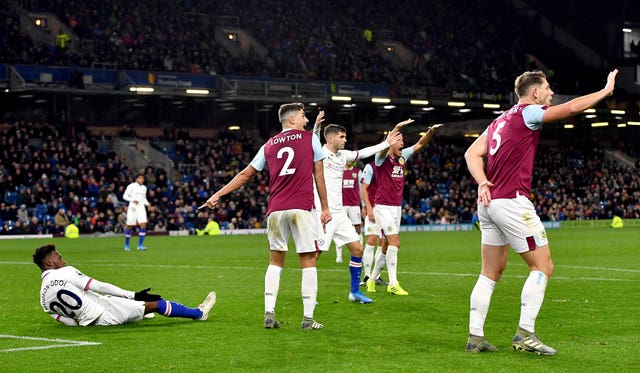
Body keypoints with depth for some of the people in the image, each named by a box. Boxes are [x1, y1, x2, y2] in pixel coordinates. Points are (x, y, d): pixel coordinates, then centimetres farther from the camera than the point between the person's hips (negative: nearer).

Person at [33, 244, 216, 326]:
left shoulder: (44, 299, 5)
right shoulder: (65, 273, -16)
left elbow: (70, 321, 8)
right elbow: (99, 286, -16)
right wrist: (134, 295, -13)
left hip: (88, 321, 8)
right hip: (106, 316, -7)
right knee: (155, 304, 5)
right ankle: (198, 313, 20)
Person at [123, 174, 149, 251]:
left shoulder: (144, 187, 14)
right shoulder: (131, 186, -3)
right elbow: (125, 196, -8)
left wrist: (147, 204, 7)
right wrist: (133, 200, -22)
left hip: (141, 208, 4)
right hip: (133, 208, -4)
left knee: (143, 225, -12)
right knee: (130, 226, 1)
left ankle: (140, 245, -9)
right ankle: (126, 245, 19)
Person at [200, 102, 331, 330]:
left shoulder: (269, 145, 16)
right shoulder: (310, 138, 7)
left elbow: (245, 174, 17)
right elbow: (319, 175, 7)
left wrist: (218, 195, 24)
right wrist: (325, 207, 13)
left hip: (275, 210, 4)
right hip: (301, 209, -4)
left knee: (275, 262, 14)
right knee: (308, 262, 1)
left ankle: (269, 314, 5)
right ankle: (308, 318, -4)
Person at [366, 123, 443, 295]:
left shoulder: (402, 157, 10)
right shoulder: (382, 158, -8)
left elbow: (420, 144, 12)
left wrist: (431, 131, -6)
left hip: (397, 207, 7)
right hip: (383, 206, -7)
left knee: (388, 246, 9)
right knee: (394, 242, -16)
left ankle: (372, 280, 22)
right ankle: (393, 284, -15)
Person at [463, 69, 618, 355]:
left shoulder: (500, 121, 19)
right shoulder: (528, 113, -4)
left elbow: (472, 153, 10)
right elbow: (571, 108, -10)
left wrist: (482, 181, -5)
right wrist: (606, 90, 3)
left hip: (489, 202, 9)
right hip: (512, 201, -9)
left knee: (491, 272, 10)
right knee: (543, 265, -2)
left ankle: (475, 337, 7)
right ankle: (525, 333, -8)